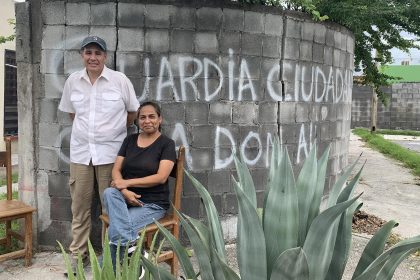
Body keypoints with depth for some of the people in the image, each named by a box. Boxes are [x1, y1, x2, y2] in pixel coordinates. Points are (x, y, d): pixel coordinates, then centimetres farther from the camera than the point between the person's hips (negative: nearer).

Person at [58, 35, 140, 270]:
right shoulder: (73, 81, 4)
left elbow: (133, 112, 5)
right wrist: (87, 129, 13)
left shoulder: (120, 80, -6)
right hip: (80, 151, 3)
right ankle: (78, 253, 25)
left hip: (110, 151, -3)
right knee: (80, 205, 10)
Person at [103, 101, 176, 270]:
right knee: (109, 193, -30)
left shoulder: (167, 144, -3)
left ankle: (108, 271, -6)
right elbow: (116, 170, 5)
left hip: (152, 203, -5)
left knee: (115, 231, -27)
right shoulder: (130, 140, 12)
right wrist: (124, 191, -16)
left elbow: (161, 177, -14)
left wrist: (127, 182, -16)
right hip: (126, 197, 5)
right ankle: (130, 247, -30)